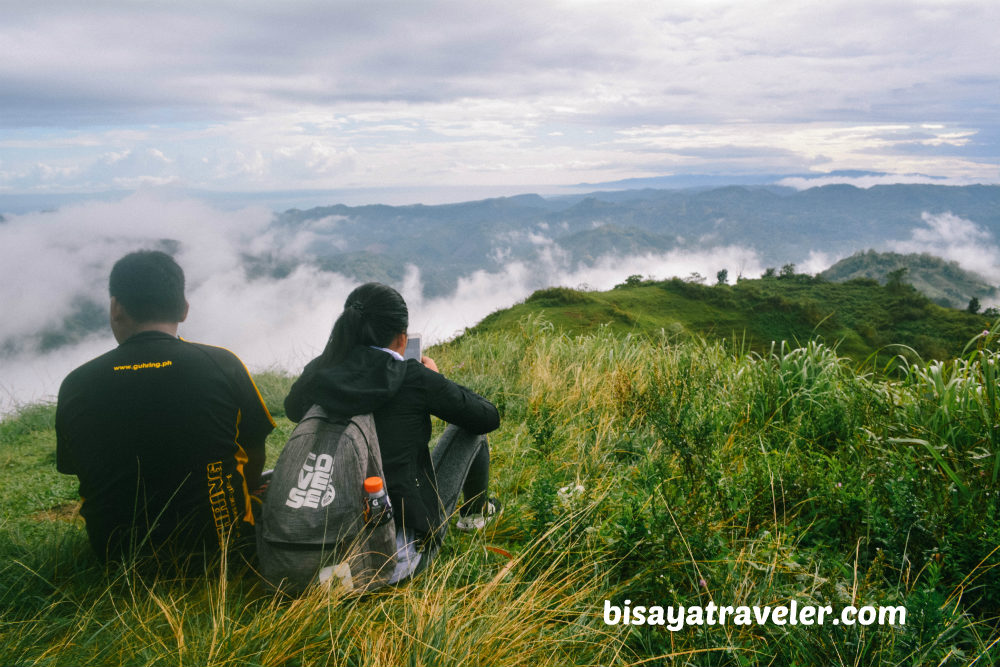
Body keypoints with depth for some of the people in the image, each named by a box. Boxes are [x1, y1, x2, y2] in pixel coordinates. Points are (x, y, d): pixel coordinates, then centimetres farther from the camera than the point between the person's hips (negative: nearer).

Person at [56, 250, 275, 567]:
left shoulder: (75, 386, -6)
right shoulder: (223, 366, -12)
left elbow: (74, 470, 6)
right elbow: (254, 464, -3)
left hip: (117, 552, 4)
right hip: (218, 544, -3)